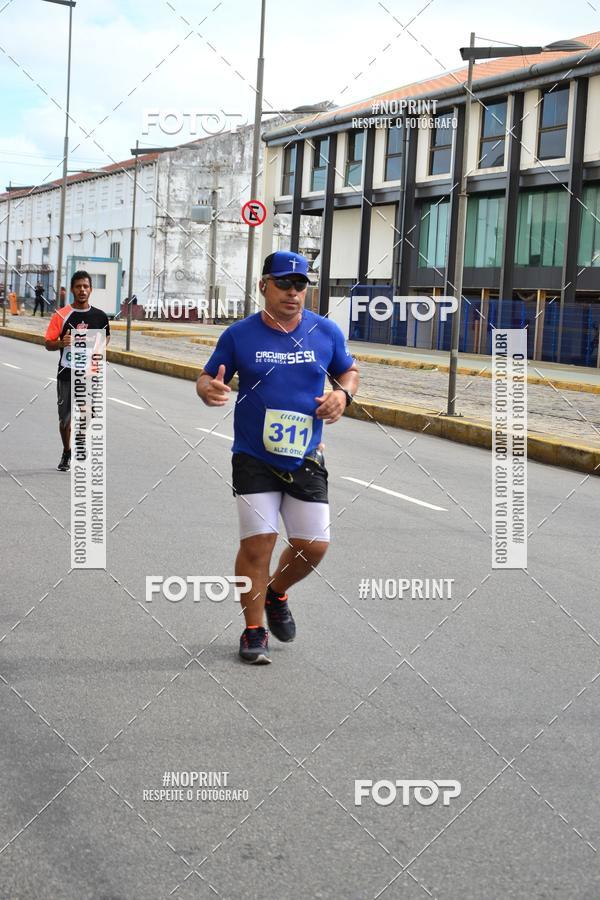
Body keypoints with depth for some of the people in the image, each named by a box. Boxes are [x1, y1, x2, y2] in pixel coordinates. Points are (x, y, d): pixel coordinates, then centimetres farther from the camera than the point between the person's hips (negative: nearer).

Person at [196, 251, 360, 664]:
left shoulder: (326, 332, 2)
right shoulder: (239, 334, -4)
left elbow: (349, 370, 15)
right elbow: (208, 377, 4)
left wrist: (342, 393, -7)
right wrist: (209, 390, -21)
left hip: (306, 460, 2)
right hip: (254, 459, -2)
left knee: (314, 545, 1)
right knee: (258, 542, -9)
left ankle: (276, 594, 33)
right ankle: (254, 632, 9)